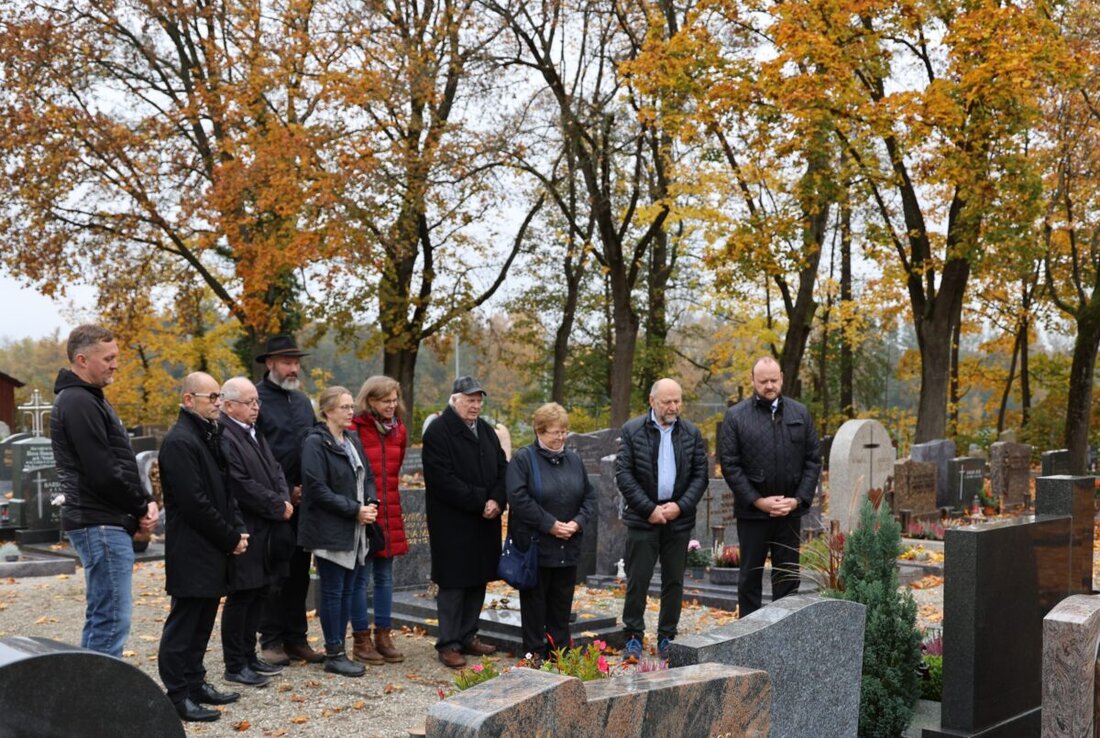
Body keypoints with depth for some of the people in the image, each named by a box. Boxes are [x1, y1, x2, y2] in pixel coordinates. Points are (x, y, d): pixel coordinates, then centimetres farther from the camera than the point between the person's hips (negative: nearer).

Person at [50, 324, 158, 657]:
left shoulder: (90, 399, 18)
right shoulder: (78, 403, -14)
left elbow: (120, 465, 19)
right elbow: (103, 473, -19)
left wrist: (144, 503, 4)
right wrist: (141, 509, -7)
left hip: (106, 523, 10)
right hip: (101, 525, -10)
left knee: (101, 617, 15)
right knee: (112, 620, -9)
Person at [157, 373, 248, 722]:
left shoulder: (210, 436, 15)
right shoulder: (179, 442, -16)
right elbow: (194, 503, -20)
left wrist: (238, 530, 4)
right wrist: (231, 538, -13)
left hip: (211, 549, 9)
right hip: (191, 552, -9)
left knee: (202, 621, 16)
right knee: (183, 624, -2)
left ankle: (195, 683, 26)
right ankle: (178, 696, 4)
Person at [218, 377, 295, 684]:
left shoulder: (254, 433, 15)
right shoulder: (224, 437, -17)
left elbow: (275, 471, 16)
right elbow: (243, 486, -21)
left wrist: (285, 501, -2)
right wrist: (279, 507, -13)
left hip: (266, 530, 9)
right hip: (244, 531, -9)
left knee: (257, 594, 15)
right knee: (240, 597, 0)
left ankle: (249, 656, 26)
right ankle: (235, 664, 10)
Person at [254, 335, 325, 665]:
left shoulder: (303, 401, 15)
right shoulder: (256, 398, -7)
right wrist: (285, 492, -11)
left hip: (302, 500, 6)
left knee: (299, 572, 10)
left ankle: (296, 638, 19)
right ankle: (271, 641, 10)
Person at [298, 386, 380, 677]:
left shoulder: (352, 441, 13)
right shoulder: (315, 443, -10)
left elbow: (367, 477, 18)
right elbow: (318, 489, -17)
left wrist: (370, 504, -2)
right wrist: (355, 510, -16)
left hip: (354, 531, 8)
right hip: (329, 530, -7)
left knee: (347, 591, 10)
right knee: (333, 592, -1)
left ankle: (338, 649, 19)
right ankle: (334, 655, 7)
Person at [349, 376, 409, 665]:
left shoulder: (399, 429, 10)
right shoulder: (355, 429, -11)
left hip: (390, 513, 6)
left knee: (385, 576, 11)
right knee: (361, 576, 0)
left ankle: (383, 636, 19)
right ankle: (361, 640, 9)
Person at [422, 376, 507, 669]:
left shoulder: (486, 430, 14)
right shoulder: (438, 431, -10)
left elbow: (502, 468, 12)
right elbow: (444, 479, -18)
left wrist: (497, 501, -6)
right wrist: (479, 502, -18)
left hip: (485, 523, 7)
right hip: (452, 523, -7)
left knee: (478, 580, 12)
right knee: (453, 583, -2)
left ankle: (468, 636, 24)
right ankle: (448, 644, 6)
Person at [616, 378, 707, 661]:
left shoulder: (692, 434, 7)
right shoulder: (632, 430, -2)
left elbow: (700, 476, 5)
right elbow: (623, 474, -6)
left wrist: (680, 506, -9)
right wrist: (650, 509, -12)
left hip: (679, 518, 3)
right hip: (642, 519, -3)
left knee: (674, 581, 8)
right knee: (637, 580, -1)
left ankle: (667, 638, 19)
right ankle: (634, 636, 10)